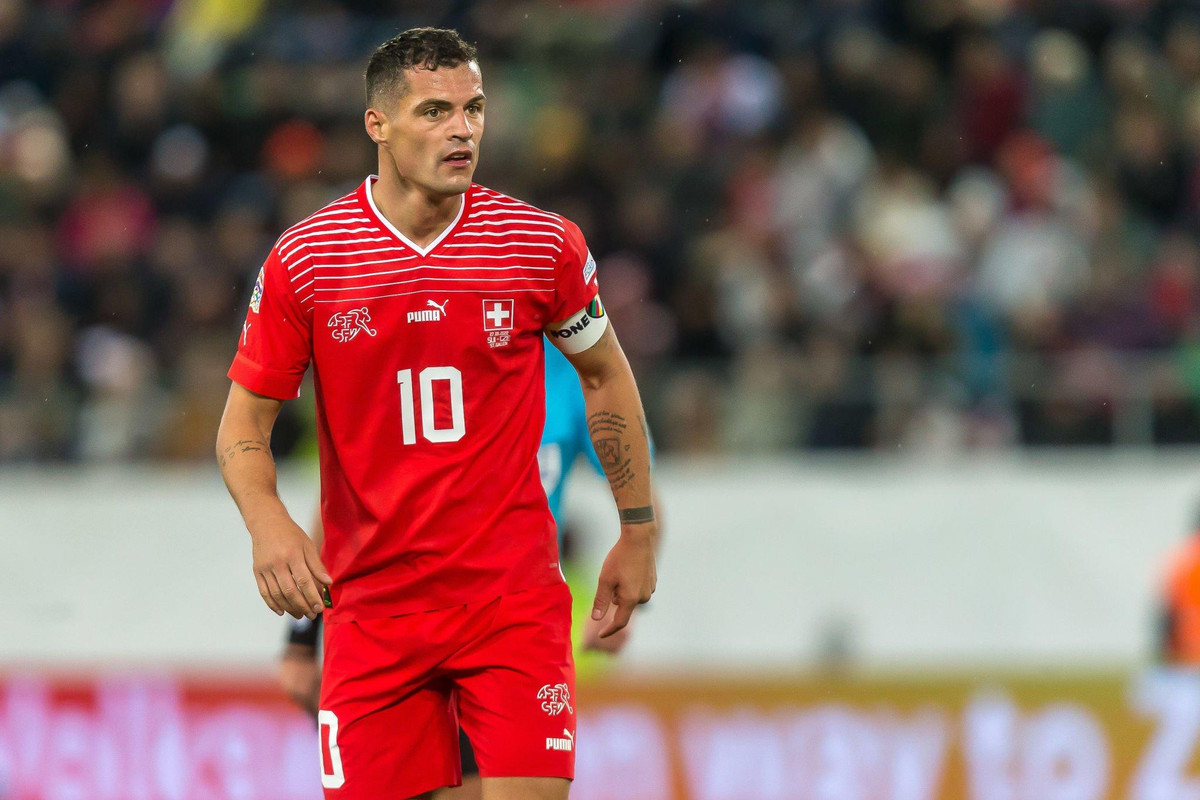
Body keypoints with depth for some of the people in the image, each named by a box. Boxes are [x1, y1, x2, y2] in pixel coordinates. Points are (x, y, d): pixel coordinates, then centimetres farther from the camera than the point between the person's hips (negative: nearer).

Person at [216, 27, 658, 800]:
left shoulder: (544, 244, -2)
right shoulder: (302, 259, -4)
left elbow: (606, 375, 15)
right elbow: (245, 420, 3)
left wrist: (639, 533, 16)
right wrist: (267, 523, -17)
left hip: (514, 597, 0)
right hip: (369, 605, 0)